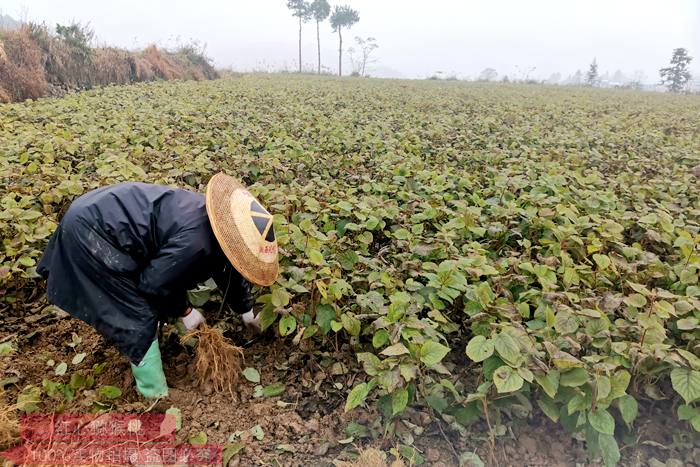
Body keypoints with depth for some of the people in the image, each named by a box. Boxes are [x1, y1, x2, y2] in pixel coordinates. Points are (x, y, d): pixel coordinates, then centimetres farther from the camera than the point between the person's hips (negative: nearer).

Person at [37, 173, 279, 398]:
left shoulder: (216, 218, -4)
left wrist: (246, 310, 23)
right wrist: (185, 312, -3)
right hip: (89, 232, -9)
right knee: (138, 316, -3)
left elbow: (227, 270, 12)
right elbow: (155, 283, -20)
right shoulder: (193, 243, -34)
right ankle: (156, 395, 12)